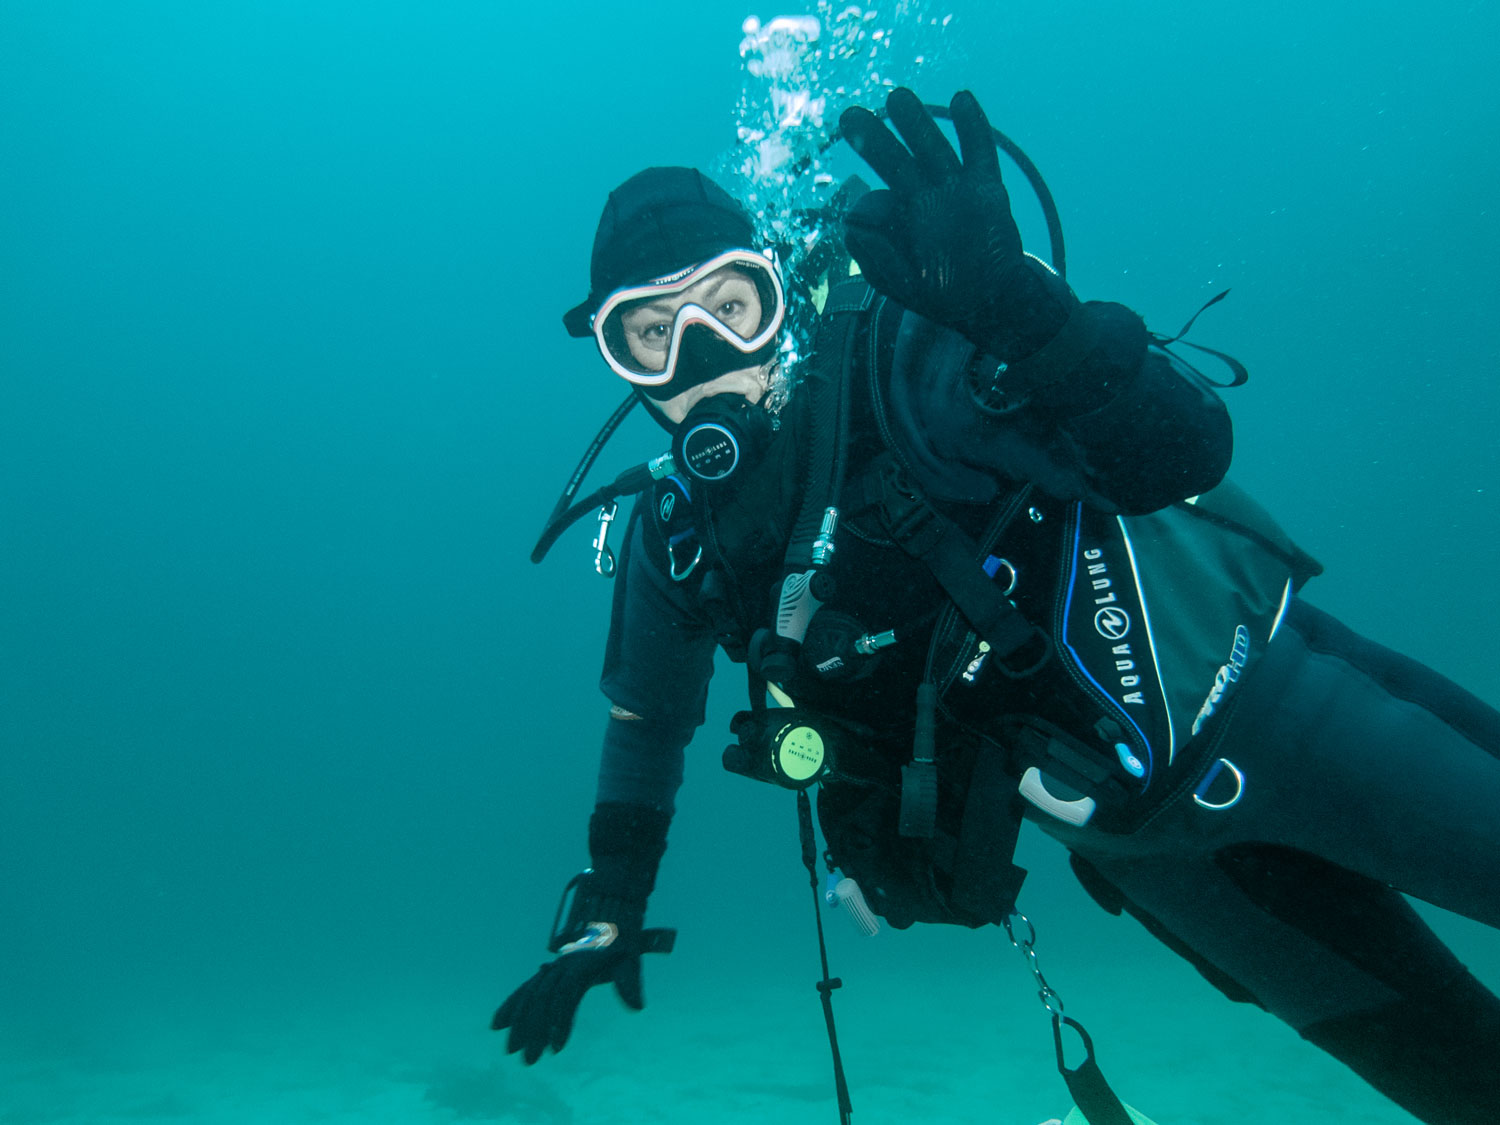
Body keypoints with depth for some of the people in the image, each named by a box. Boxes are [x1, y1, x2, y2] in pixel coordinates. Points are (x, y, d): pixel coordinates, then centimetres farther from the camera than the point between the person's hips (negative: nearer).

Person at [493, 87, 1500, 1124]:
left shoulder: (891, 361, -19)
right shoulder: (678, 543, -4)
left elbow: (1182, 453, -27)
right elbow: (648, 722, 12)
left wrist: (1017, 305, -44)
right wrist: (605, 918, 15)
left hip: (1245, 673, -3)